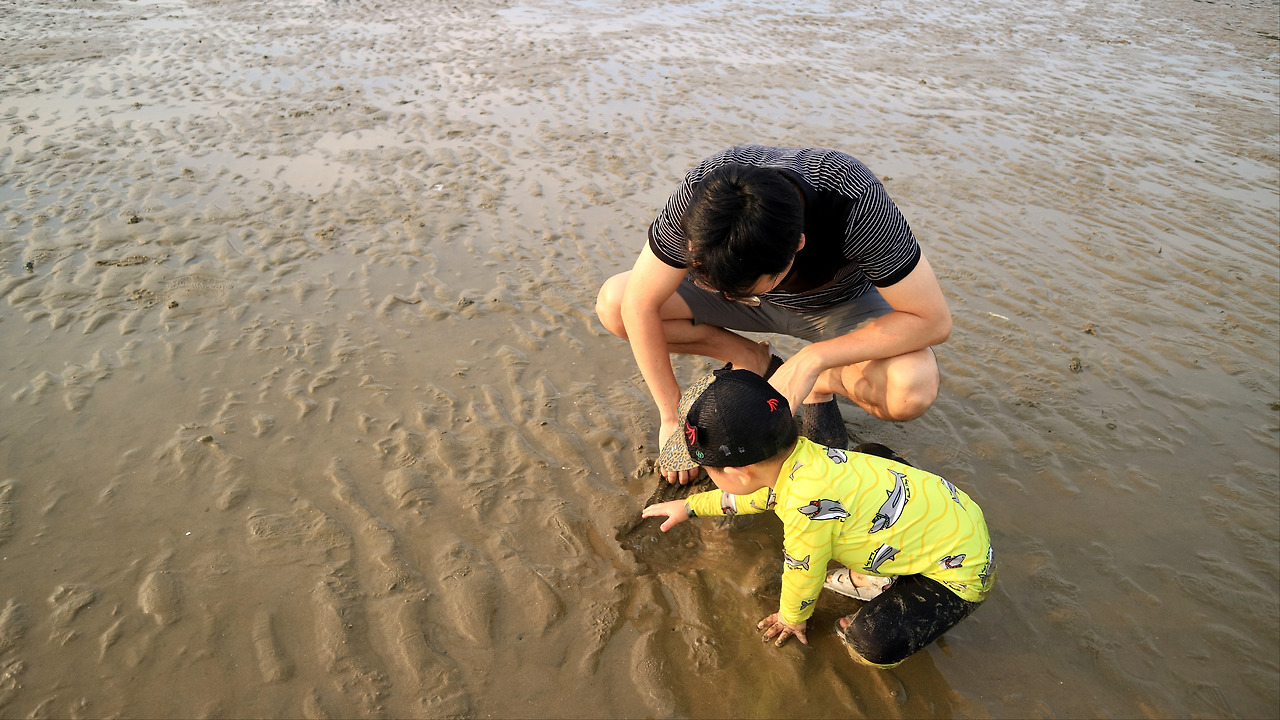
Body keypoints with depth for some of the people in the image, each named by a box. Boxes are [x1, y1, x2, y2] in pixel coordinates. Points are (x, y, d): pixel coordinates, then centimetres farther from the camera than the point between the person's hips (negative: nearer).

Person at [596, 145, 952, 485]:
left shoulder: (856, 201, -40)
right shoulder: (702, 192, -33)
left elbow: (934, 320, -31)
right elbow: (639, 305, -24)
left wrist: (813, 360, -38)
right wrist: (672, 417, -20)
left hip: (836, 303, -2)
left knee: (914, 389, -34)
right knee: (612, 304, -18)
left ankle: (822, 383, 0)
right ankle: (756, 362, 0)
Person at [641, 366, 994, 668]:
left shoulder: (807, 505, -33)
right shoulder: (801, 455, -6)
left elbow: (801, 575, -15)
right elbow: (757, 492, 16)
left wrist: (791, 618, 7)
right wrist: (691, 505, 26)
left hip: (964, 571, -9)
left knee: (874, 642, -23)